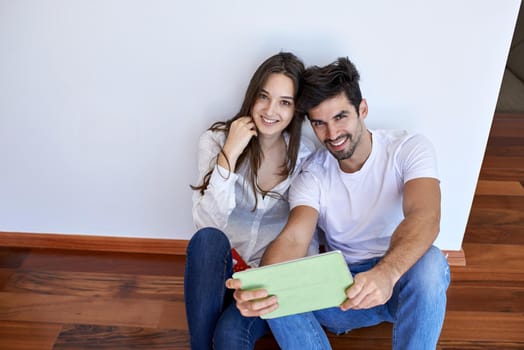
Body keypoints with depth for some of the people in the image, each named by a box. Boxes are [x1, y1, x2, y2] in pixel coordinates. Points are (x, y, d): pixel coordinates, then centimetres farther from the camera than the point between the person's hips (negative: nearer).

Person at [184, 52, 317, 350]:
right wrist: (230, 154, -27)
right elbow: (207, 224, -20)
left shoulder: (306, 156, -5)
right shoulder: (216, 140, -9)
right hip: (220, 270, 1)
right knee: (207, 239, -34)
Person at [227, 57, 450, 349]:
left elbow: (424, 218, -28)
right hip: (344, 286, 2)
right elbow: (293, 239, -21)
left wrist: (387, 272, -50)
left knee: (429, 262, -36)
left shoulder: (410, 149, -10)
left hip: (404, 282, -1)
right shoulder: (311, 176, -5)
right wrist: (259, 287, -45)